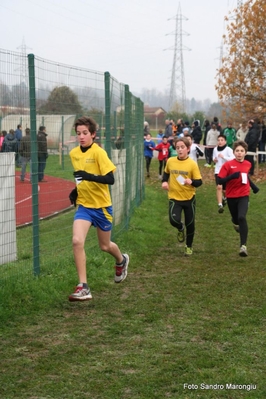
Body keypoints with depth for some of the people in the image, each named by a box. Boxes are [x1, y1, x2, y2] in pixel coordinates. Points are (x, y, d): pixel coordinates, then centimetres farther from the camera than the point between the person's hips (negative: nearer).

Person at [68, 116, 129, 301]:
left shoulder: (98, 152, -17)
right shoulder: (74, 153, 2)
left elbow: (110, 179, -22)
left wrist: (89, 177, -35)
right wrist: (78, 189, 6)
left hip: (101, 205, -4)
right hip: (83, 205, 4)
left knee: (105, 246, 14)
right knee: (77, 241, -18)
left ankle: (122, 261, 50)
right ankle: (83, 287, -13)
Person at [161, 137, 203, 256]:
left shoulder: (192, 164, -11)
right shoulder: (170, 161, -3)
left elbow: (199, 182, -10)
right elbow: (166, 173, 18)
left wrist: (191, 182, -31)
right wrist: (164, 181, -1)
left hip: (189, 198, -1)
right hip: (174, 197, 1)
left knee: (190, 224, 9)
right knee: (174, 220, -22)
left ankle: (189, 246, 34)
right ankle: (180, 229, 17)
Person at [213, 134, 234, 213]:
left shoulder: (228, 149, -11)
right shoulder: (215, 149, 4)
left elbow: (233, 159, -22)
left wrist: (223, 157, -29)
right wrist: (214, 160, 0)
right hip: (218, 171, 2)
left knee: (224, 190, 11)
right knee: (219, 187, -17)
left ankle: (225, 197, 47)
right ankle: (220, 205, -18)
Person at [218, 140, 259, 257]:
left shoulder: (248, 164, 0)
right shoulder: (228, 164, -13)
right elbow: (220, 181, -17)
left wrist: (253, 186, 17)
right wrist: (232, 176, -30)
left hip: (243, 196, 0)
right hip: (231, 196, 0)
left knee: (242, 217, -22)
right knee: (236, 218, 17)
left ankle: (243, 246, -23)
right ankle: (236, 223, 60)